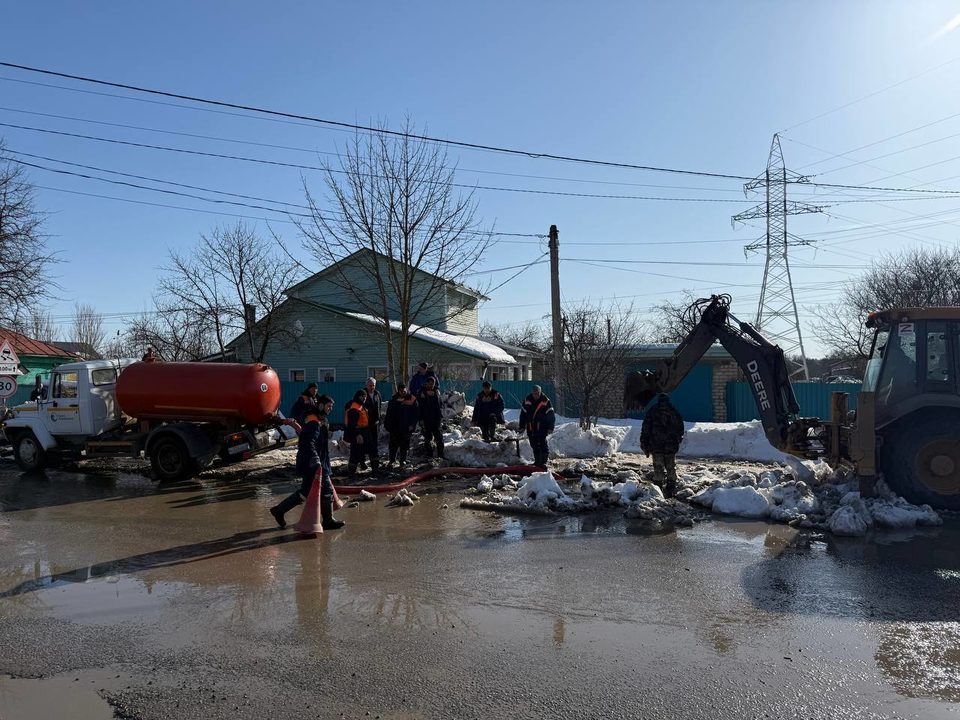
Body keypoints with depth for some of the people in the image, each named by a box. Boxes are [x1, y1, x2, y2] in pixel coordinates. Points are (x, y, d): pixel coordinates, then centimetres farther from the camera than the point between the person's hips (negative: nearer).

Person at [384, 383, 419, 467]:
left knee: (405, 444, 6)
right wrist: (387, 424, -9)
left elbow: (416, 413, 0)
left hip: (406, 427, 0)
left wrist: (412, 424, -5)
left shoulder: (412, 399, -1)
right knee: (393, 444, 6)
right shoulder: (394, 400, 1)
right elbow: (389, 414, 0)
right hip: (395, 427, 1)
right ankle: (391, 460, 16)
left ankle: (403, 460, 16)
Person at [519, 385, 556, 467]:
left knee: (543, 444, -10)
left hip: (542, 427, -4)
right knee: (534, 445, 10)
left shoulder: (545, 401, -6)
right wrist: (522, 427, 8)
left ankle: (543, 462, -6)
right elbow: (523, 414, 10)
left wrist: (550, 427, -11)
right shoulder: (527, 401, 4)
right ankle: (537, 461, 21)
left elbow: (551, 415, -5)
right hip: (530, 427, 4)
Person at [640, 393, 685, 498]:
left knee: (658, 469, 3)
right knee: (671, 469, 10)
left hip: (656, 446, -1)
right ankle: (671, 490, 11)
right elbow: (680, 428, 14)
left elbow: (645, 429, -1)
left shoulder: (652, 411, -1)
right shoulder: (674, 412, 5)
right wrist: (677, 440, 28)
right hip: (671, 446, 1)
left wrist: (645, 446, 4)